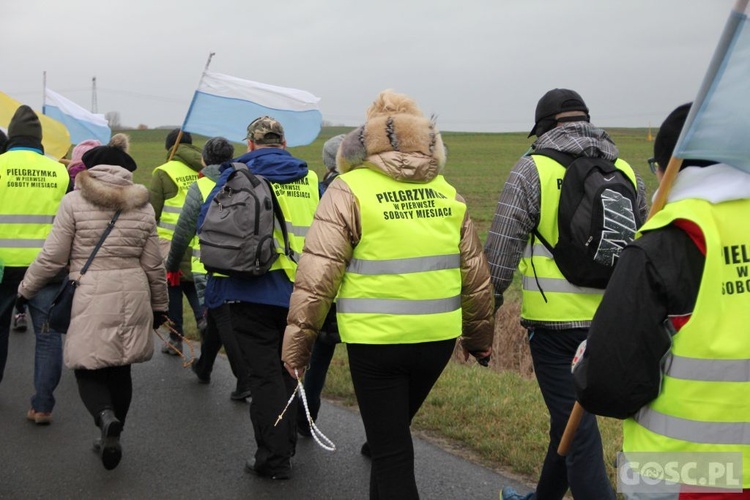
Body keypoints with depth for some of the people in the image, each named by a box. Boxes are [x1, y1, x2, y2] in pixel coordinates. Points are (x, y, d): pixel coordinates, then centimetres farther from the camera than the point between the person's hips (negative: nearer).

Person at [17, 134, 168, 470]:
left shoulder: (74, 202, -4)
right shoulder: (143, 207, 6)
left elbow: (52, 258, -4)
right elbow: (153, 265, 8)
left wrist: (25, 289, 11)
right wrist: (160, 305, 20)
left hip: (91, 298, -3)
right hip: (132, 296, 4)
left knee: (88, 370, 6)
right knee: (120, 370, 15)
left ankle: (106, 418, -21)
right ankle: (111, 438, 22)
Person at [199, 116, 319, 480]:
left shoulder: (237, 174, -4)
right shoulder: (309, 178, 6)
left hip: (252, 289, -4)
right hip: (299, 291, 4)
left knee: (264, 374, 3)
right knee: (288, 369, 18)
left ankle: (274, 459, 6)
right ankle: (286, 445, 28)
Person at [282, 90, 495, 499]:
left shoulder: (349, 190, -6)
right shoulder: (447, 192, 8)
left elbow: (316, 275, -11)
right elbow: (476, 274, 12)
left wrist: (297, 342, -3)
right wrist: (479, 335, 25)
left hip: (376, 340, -5)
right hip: (439, 338, 5)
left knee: (390, 449, 6)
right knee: (395, 431, 25)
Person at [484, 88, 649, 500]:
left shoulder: (534, 168, -6)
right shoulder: (625, 171, 10)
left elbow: (502, 247, -9)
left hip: (555, 319, -6)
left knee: (576, 424, 0)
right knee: (571, 413, 21)